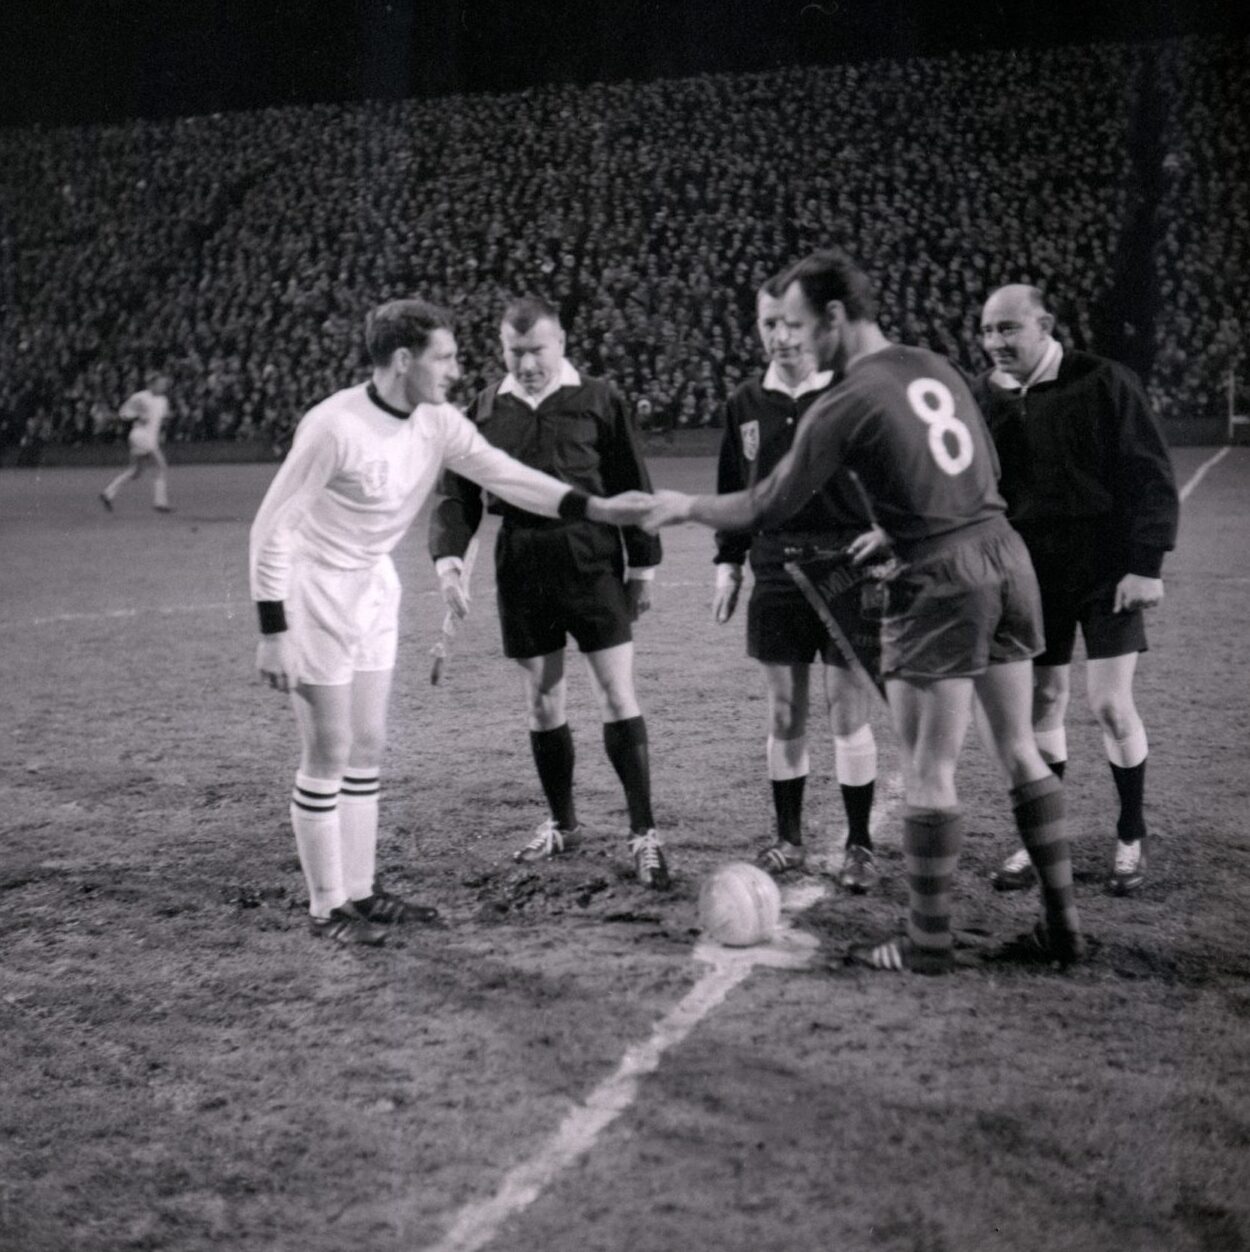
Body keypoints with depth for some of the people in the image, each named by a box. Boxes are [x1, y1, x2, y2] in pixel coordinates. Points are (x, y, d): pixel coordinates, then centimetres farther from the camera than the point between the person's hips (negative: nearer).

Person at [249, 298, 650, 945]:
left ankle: (359, 892, 23)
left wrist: (599, 509, -13)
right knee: (329, 756, -2)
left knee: (367, 749, 12)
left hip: (374, 587, 7)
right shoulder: (334, 427, -25)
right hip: (316, 592, -7)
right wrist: (273, 630, -22)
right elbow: (271, 528, -20)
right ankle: (327, 908, 11)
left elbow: (507, 476, -1)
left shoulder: (438, 424, -5)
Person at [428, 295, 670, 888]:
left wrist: (643, 565, 2)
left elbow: (631, 484, 4)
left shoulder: (598, 399, 0)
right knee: (542, 697, 10)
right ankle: (562, 823, 26)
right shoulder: (485, 410, 7)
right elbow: (458, 492, 7)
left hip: (592, 557, -3)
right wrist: (448, 555, -10)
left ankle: (643, 833, 0)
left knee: (617, 691, -5)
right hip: (521, 564, 3)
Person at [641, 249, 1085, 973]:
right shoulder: (936, 367, 11)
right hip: (1005, 555, 7)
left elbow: (766, 510, -3)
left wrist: (685, 507, 12)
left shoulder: (845, 406, -10)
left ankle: (928, 946, 10)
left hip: (942, 582, -7)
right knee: (1020, 750, 13)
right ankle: (1063, 927, 18)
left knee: (929, 772, 2)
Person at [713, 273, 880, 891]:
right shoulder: (747, 403, 7)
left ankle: (859, 845, 11)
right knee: (784, 712, 9)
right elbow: (732, 490, 16)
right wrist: (728, 563, 13)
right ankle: (788, 838, 22)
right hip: (775, 578, 4)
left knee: (848, 712, -1)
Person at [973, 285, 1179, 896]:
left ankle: (1131, 839, 14)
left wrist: (1146, 563, -14)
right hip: (1032, 575, 4)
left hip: (1107, 572, -4)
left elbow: (1151, 476, -10)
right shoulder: (984, 398, 1)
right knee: (1041, 703, 7)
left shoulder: (1103, 384, -10)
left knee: (1111, 704, -4)